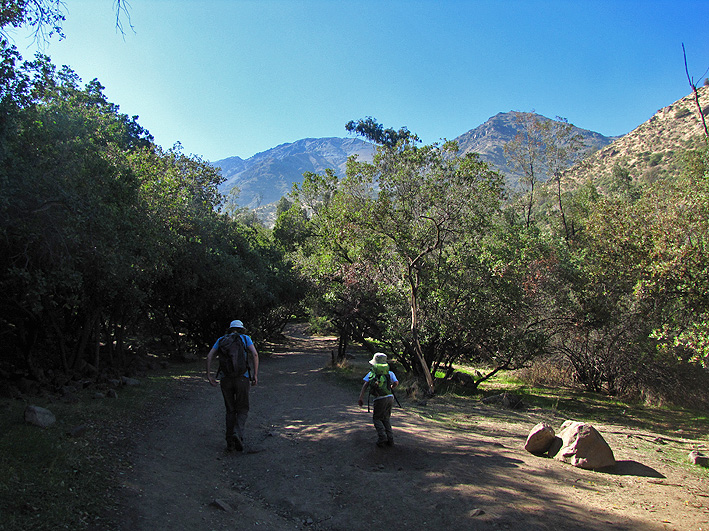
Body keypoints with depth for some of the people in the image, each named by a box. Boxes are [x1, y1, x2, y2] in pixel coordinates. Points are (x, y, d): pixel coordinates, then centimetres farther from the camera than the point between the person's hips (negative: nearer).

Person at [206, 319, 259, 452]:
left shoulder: (221, 340, 16)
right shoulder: (245, 338, 8)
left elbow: (209, 356, 4)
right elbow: (254, 354, -8)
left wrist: (209, 375, 5)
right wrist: (255, 374, -7)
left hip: (225, 379, 2)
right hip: (242, 378, -2)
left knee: (230, 411, 14)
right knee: (242, 410, 8)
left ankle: (230, 442, 10)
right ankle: (238, 434, -17)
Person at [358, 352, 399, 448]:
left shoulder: (371, 374, 5)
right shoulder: (390, 373, 10)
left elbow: (365, 385, -6)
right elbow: (396, 383, 2)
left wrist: (361, 397, -12)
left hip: (380, 399, -3)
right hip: (390, 397, 3)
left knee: (377, 418, 13)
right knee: (386, 419, 19)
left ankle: (382, 438, -2)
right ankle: (390, 439, 14)